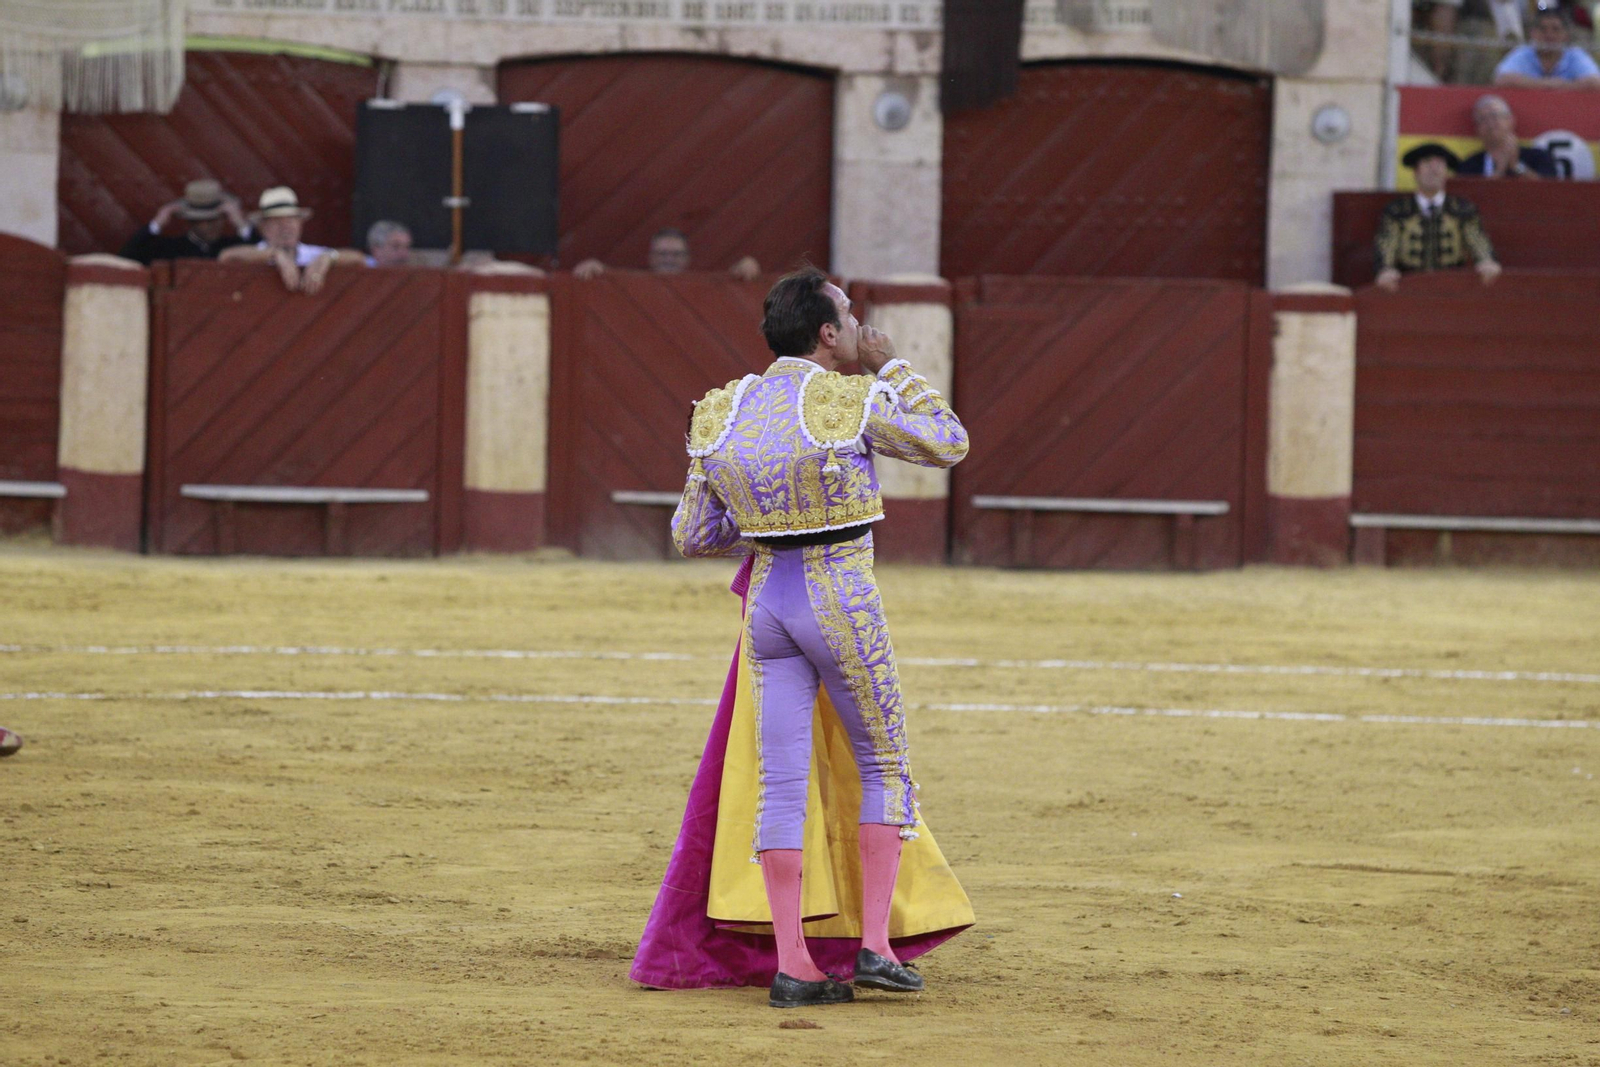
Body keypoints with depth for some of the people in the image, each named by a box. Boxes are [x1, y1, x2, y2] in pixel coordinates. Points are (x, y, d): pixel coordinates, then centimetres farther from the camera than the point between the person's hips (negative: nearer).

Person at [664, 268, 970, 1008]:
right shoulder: (853, 401, -11)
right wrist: (891, 369, 10)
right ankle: (875, 946, 3)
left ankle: (791, 966, 0)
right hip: (842, 599, -4)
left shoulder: (723, 414, 5)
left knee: (781, 783, 5)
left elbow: (691, 536, 9)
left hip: (768, 596, 4)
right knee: (884, 768, 11)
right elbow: (949, 444, 3)